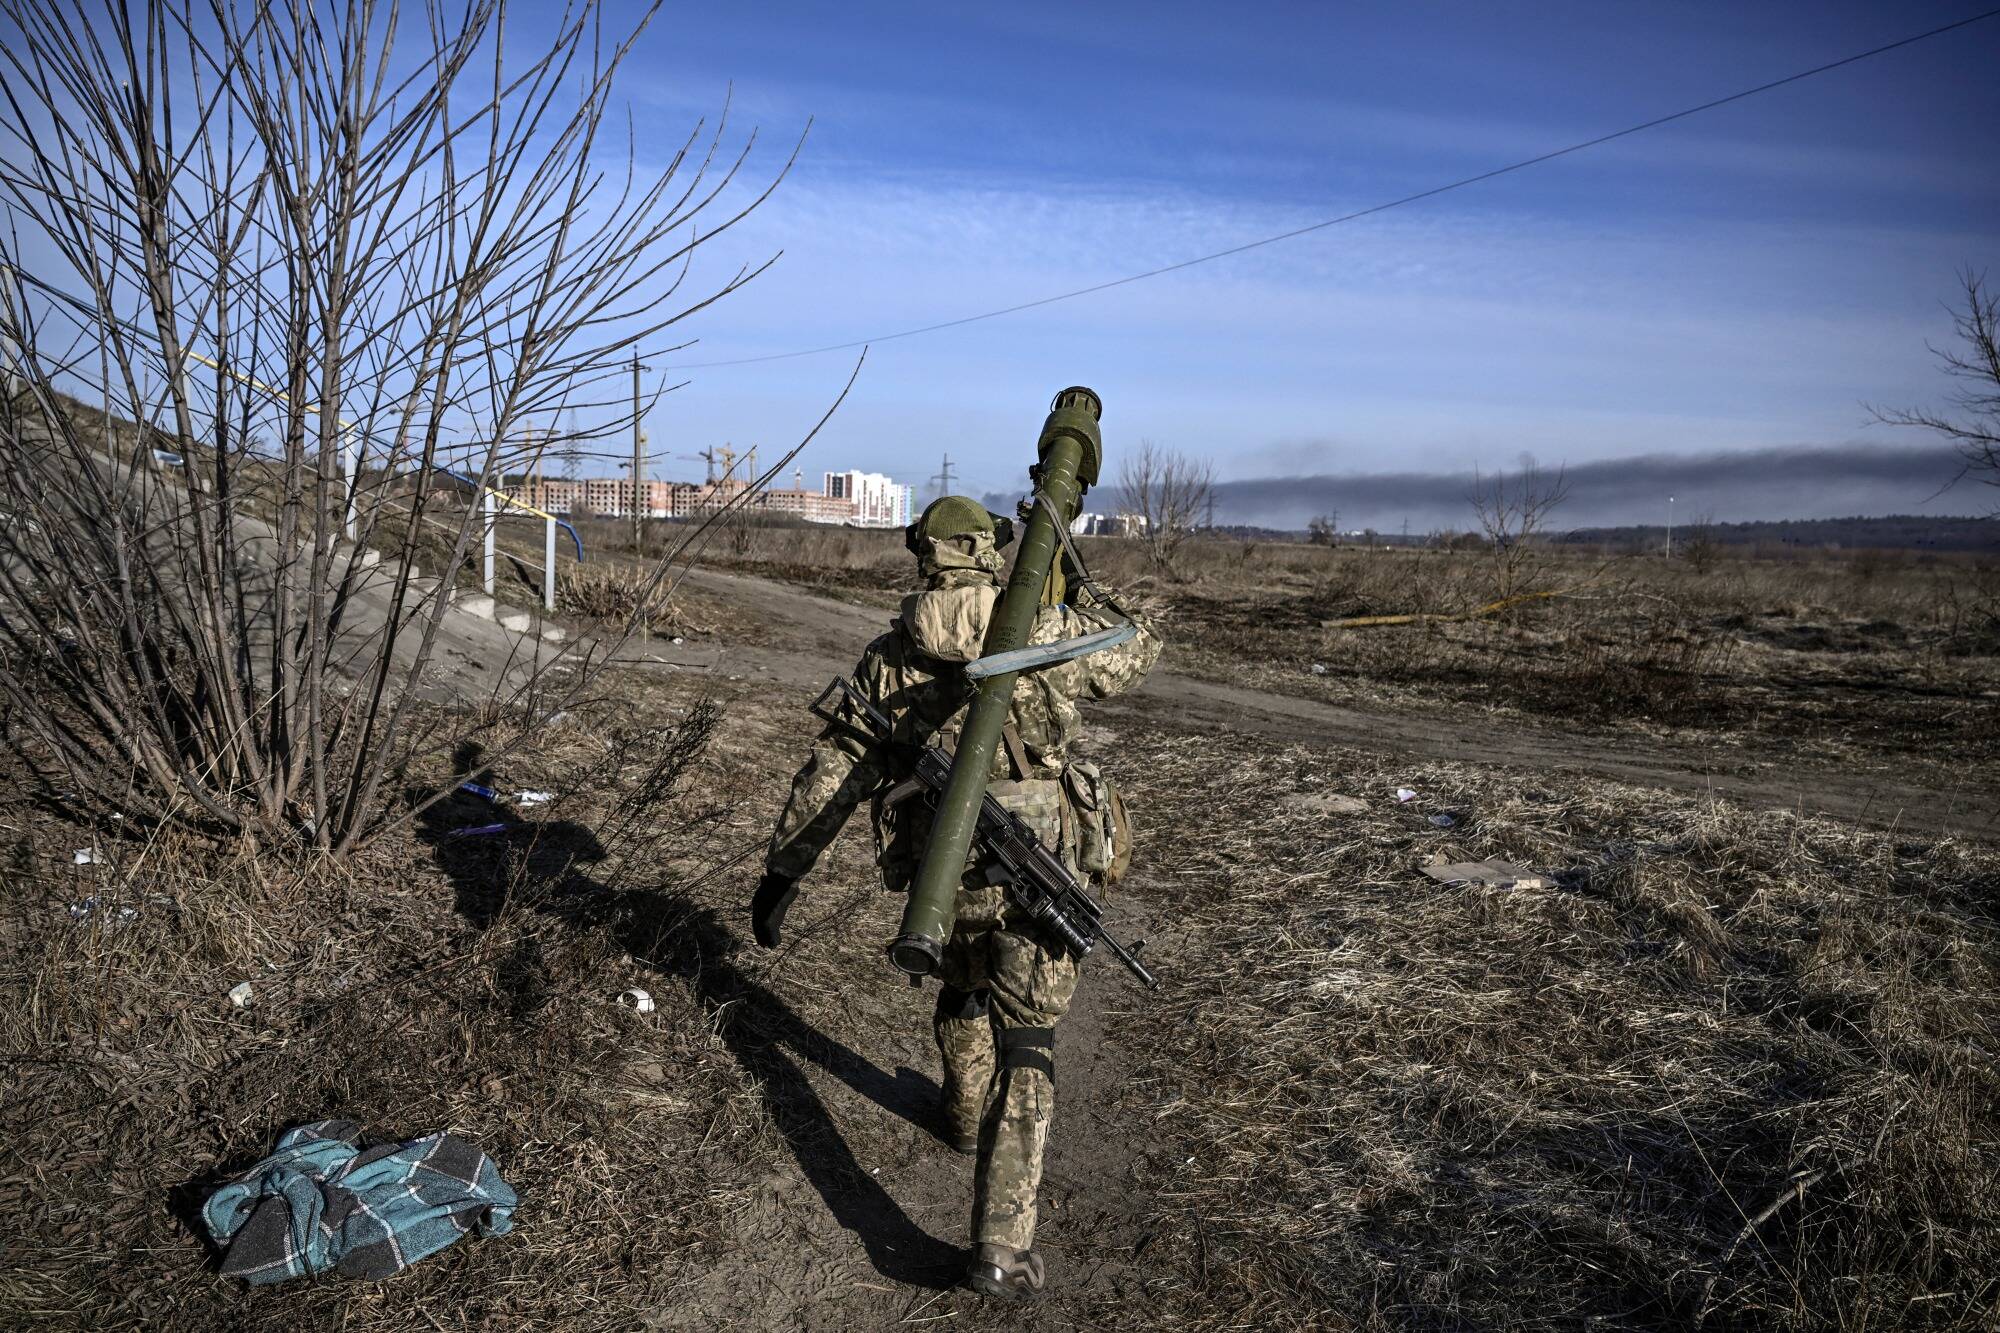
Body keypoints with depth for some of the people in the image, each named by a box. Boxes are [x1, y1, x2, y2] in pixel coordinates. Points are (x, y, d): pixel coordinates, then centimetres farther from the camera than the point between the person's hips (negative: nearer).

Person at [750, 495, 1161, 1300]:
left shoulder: (890, 657, -1)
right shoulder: (1050, 634, -7)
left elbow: (830, 772, 0)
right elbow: (1136, 654, 12)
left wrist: (782, 870, 6)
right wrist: (1075, 591, 25)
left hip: (945, 873, 3)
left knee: (962, 989, 31)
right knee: (1024, 1047, 4)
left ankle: (967, 1114, 56)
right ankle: (1001, 1247, 0)